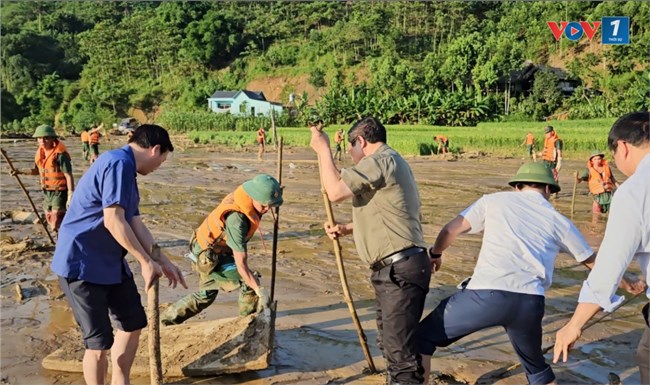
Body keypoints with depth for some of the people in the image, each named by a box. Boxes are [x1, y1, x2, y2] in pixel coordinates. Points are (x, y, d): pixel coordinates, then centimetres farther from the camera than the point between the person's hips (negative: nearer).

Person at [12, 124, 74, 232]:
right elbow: (37, 170, 22)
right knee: (51, 223, 16)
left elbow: (69, 176, -20)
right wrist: (20, 171, 8)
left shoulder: (60, 154, -18)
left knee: (57, 225, -12)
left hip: (60, 192, -8)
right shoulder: (40, 152, 6)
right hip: (47, 192, 8)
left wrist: (70, 197, -23)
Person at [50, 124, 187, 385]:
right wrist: (147, 261, -19)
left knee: (133, 324, 18)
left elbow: (133, 221, 13)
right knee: (99, 341, -5)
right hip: (82, 264, -11)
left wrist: (162, 260, 9)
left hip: (111, 262, 11)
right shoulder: (119, 163, -19)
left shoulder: (126, 168, 13)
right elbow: (113, 221, -26)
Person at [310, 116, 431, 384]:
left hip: (400, 270, -11)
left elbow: (335, 191, -19)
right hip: (393, 269, 11)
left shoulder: (379, 161, -13)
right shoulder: (387, 162, 22)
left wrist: (323, 149, -7)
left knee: (400, 347, -9)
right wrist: (346, 229, 18)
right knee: (390, 341, 22)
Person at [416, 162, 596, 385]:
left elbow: (451, 230, 15)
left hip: (486, 294, -3)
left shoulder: (495, 200, 17)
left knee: (422, 337, 15)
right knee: (535, 365, 31)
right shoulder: (558, 220, 22)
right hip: (529, 302, 3)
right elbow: (592, 262, 33)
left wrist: (435, 254, 35)